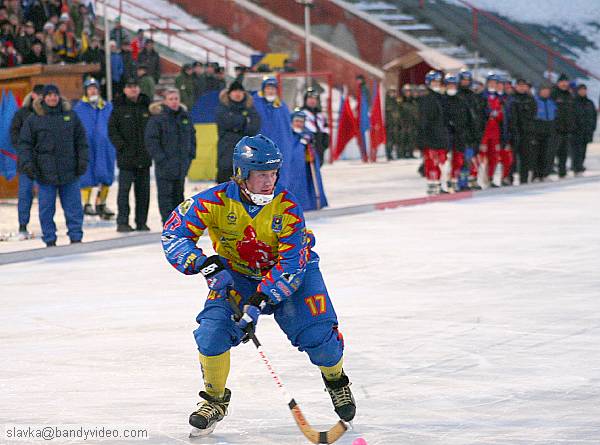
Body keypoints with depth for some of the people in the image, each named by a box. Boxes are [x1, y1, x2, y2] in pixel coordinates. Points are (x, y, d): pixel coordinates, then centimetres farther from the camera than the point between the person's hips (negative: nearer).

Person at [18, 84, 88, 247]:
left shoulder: (70, 116, 8)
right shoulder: (34, 119, 1)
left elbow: (81, 140, 13)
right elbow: (25, 143, 2)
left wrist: (83, 160, 3)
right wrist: (26, 163, -10)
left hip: (69, 172, 2)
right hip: (45, 172, -2)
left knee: (74, 207, 4)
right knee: (46, 208, 2)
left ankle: (76, 237, 11)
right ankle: (50, 240, 9)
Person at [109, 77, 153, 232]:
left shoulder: (147, 106, 9)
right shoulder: (119, 108, 1)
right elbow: (112, 130, -2)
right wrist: (121, 146, -11)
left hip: (144, 156, 3)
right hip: (126, 157, -3)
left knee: (143, 190, 6)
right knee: (124, 189, -6)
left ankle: (142, 222, 13)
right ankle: (122, 222, -4)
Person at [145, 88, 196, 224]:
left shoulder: (185, 115, 8)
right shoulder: (157, 117, -10)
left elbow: (192, 134, 19)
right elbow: (150, 139, -11)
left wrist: (191, 154, 10)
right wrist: (160, 157, -16)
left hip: (182, 161, 6)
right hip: (165, 163, -6)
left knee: (178, 192, 13)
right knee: (165, 193, -4)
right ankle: (168, 220, -3)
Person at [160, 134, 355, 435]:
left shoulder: (287, 207, -25)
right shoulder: (216, 201, -23)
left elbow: (291, 262, -27)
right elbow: (174, 233, -17)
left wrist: (260, 301, -38)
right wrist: (204, 264, -32)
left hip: (289, 272, -1)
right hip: (235, 274, 1)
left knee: (317, 335, -15)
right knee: (212, 331, -20)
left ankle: (336, 380, 20)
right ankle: (214, 399, 5)